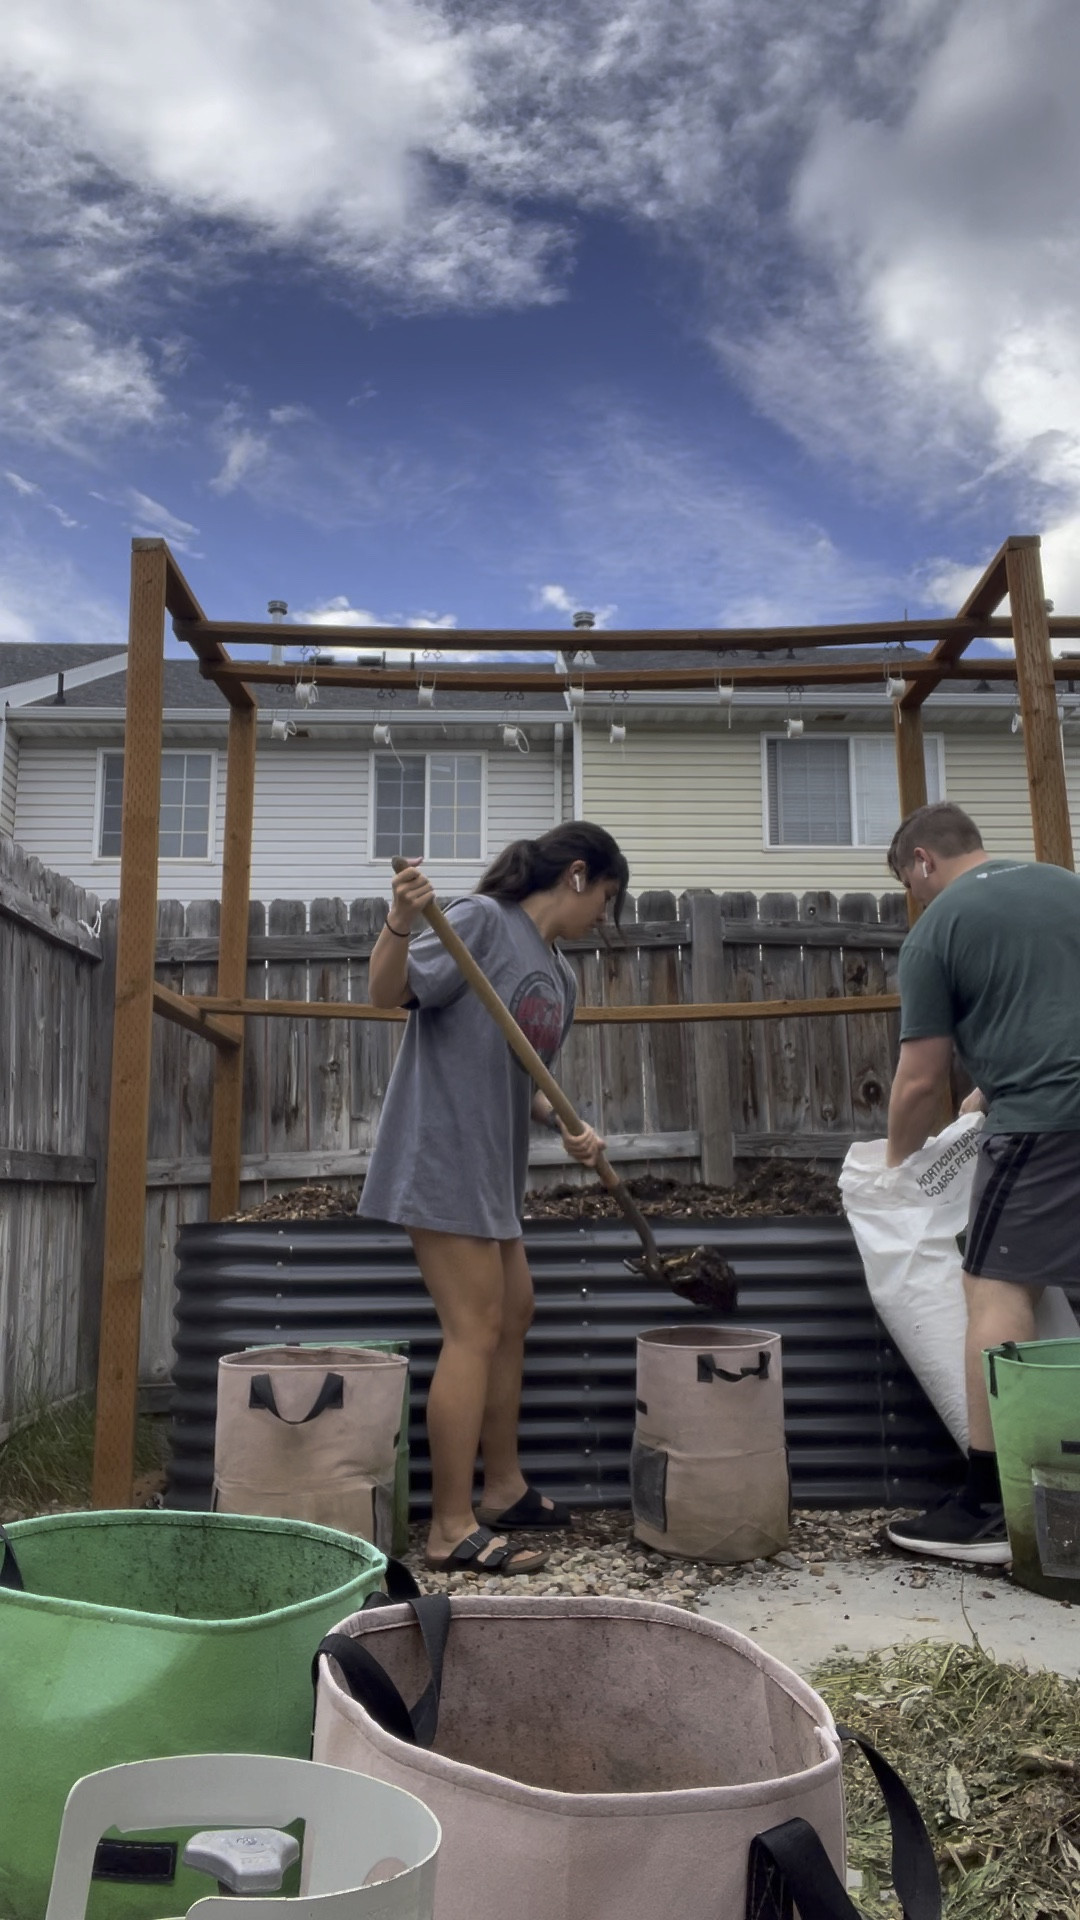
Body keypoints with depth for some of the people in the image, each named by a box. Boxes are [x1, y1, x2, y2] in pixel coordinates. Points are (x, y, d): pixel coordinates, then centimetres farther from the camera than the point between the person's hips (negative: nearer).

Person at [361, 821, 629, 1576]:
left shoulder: (561, 976, 15)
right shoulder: (483, 920, -11)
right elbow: (388, 993, -17)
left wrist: (566, 1127, 0)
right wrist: (400, 923, -35)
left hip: (493, 1166, 10)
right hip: (443, 1155, -10)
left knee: (514, 1313, 17)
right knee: (475, 1330, -8)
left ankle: (504, 1486, 32)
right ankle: (453, 1529, 2)